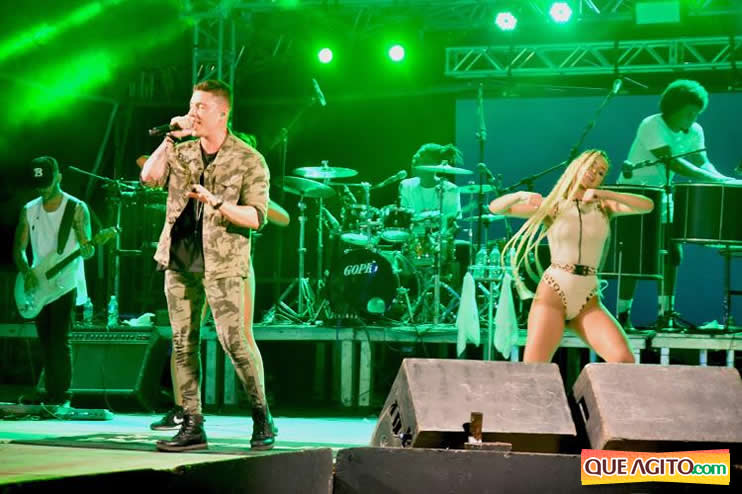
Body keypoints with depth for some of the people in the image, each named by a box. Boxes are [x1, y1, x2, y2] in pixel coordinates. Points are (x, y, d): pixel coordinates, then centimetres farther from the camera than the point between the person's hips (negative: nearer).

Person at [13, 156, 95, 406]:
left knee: (59, 340, -12)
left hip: (65, 285, -5)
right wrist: (27, 272, -10)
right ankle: (51, 394, 13)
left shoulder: (76, 208, -4)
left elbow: (87, 249, -6)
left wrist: (87, 250, -31)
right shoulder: (29, 210, 8)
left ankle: (62, 397, -8)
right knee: (46, 343, 7)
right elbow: (18, 249, 8)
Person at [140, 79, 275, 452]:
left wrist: (216, 202, -22)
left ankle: (262, 418, 3)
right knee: (183, 344, 4)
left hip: (223, 264, -5)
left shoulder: (248, 160, -3)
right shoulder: (181, 153, 12)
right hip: (180, 260, 5)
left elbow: (256, 217, -9)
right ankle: (192, 426, 9)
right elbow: (149, 177, -5)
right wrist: (171, 138, -9)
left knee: (235, 340, -12)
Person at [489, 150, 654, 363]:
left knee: (624, 360, -19)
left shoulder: (604, 208, 11)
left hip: (588, 301, 2)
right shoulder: (551, 206, 5)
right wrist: (520, 195, -19)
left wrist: (605, 194, -15)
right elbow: (496, 207, 2)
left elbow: (647, 205, -5)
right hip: (552, 295, -2)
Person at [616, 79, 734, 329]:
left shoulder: (694, 132, 1)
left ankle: (665, 312, 6)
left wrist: (723, 178, -28)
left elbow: (701, 162, -8)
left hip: (661, 199, 7)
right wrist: (713, 180, -34)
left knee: (672, 253, -1)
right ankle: (623, 314, -2)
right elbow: (672, 162, -29)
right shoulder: (651, 126, -21)